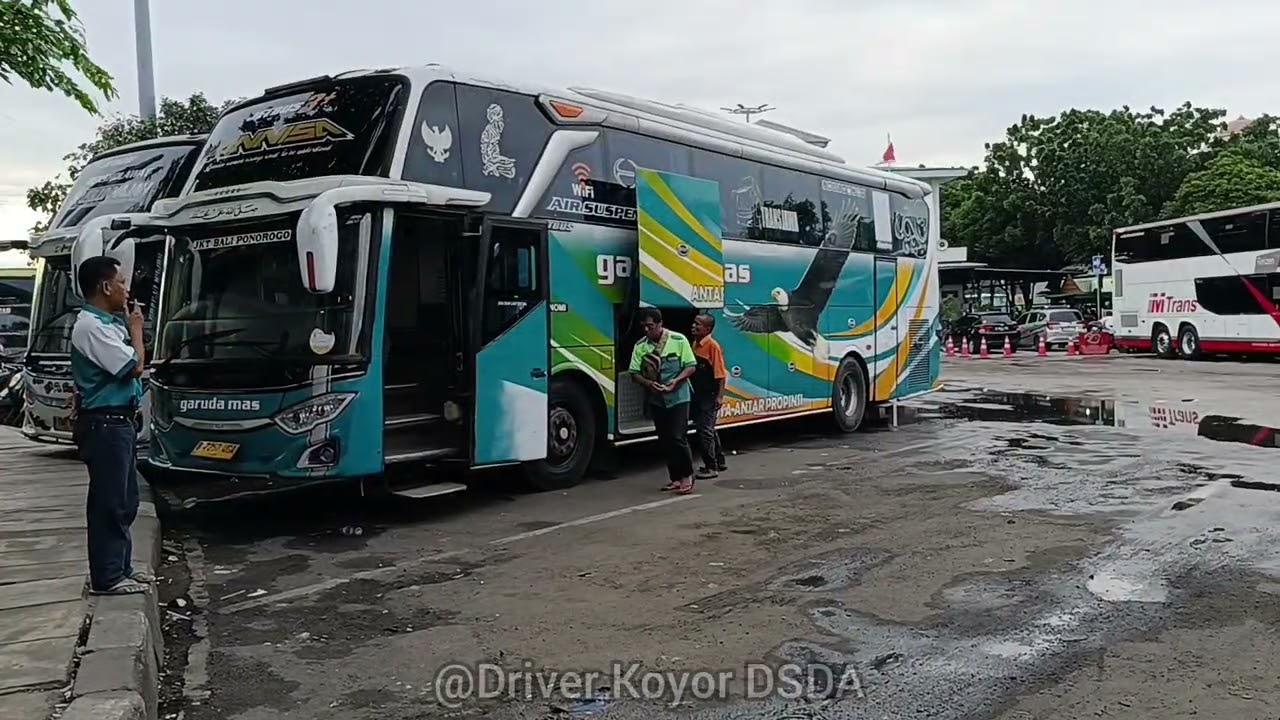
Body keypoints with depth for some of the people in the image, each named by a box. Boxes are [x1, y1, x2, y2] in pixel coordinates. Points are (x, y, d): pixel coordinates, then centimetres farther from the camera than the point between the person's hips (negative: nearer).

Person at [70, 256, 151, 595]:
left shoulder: (107, 323, 14)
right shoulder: (91, 327, -17)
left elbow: (128, 364, 16)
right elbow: (134, 367, -18)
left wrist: (129, 327, 8)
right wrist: (136, 329, -7)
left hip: (119, 422, 10)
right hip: (104, 424, -10)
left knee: (124, 501, 16)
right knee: (109, 502, -4)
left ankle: (121, 567, 25)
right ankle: (107, 577, 3)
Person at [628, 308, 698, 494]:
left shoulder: (678, 340, -7)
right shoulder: (640, 346, 0)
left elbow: (691, 366, -3)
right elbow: (635, 373, 1)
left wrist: (676, 380, -19)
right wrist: (648, 383, -18)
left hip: (678, 397, -4)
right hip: (656, 400, 4)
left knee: (678, 437, -9)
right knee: (664, 440, 8)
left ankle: (687, 475, 7)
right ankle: (675, 478, 19)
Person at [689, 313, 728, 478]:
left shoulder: (712, 345, -14)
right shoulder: (694, 344, 9)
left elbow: (721, 374, -16)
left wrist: (720, 396, -19)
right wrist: (691, 393, 14)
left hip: (709, 396, -9)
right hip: (698, 395, 9)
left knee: (705, 430, -7)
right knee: (709, 429, 18)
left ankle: (711, 467, 1)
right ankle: (719, 462, 30)